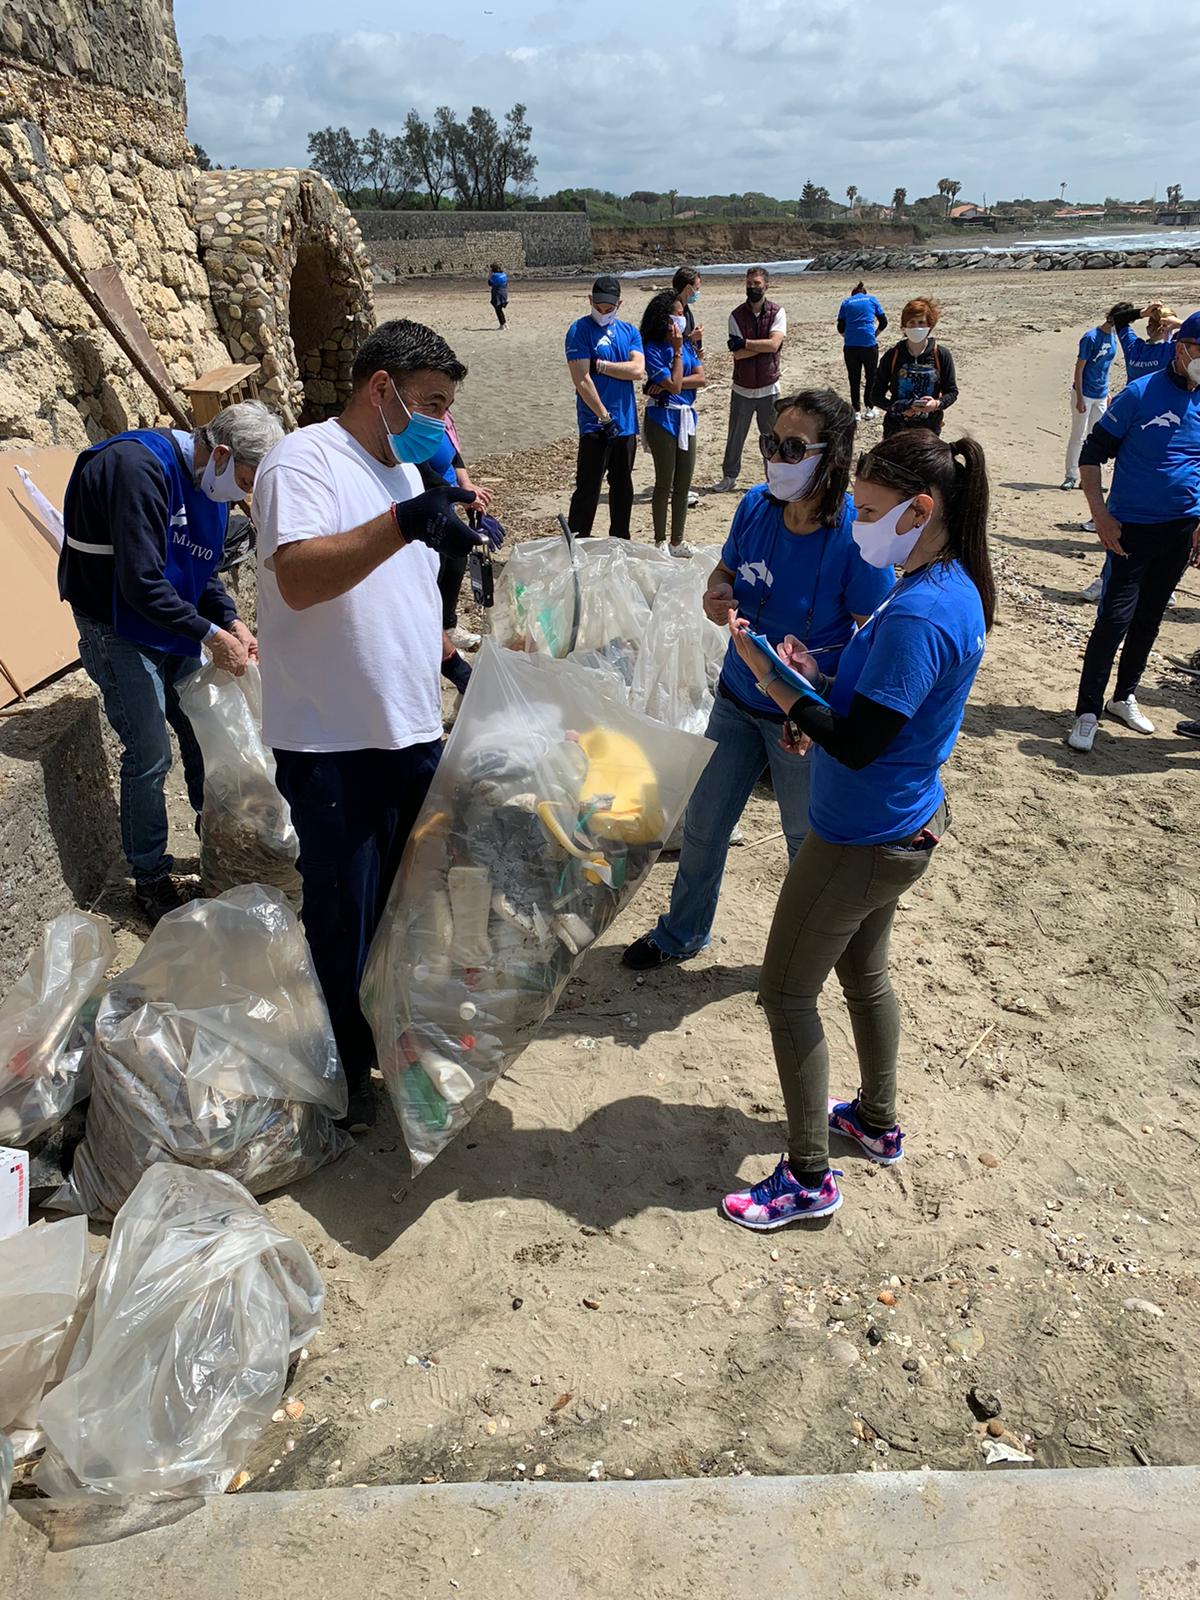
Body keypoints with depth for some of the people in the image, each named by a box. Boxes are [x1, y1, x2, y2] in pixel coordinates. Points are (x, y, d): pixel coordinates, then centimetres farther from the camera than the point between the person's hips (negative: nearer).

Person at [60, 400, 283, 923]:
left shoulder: (211, 484, 2)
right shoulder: (140, 467, -27)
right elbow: (142, 581, -30)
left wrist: (231, 621, -3)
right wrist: (210, 634, -24)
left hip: (174, 622, 8)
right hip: (119, 629, -8)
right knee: (150, 756, -7)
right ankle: (150, 880, 10)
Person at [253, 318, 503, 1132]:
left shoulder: (405, 468, 15)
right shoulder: (305, 461, -13)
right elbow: (298, 579, -31)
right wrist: (404, 522, -42)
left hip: (414, 730, 8)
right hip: (334, 742, -8)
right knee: (345, 918, 6)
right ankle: (347, 1072, 26)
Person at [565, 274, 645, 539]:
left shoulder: (629, 331, 10)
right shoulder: (580, 330, -5)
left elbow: (638, 370, -5)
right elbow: (582, 380, -14)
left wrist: (600, 364, -11)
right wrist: (604, 417, -15)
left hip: (626, 424, 6)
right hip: (594, 426, -6)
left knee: (623, 487, 14)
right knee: (588, 489, -5)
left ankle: (620, 542, 26)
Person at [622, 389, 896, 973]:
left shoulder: (855, 537, -24)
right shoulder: (755, 506, -8)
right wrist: (716, 597, -13)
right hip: (737, 698, 6)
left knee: (806, 840, 15)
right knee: (703, 823, 19)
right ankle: (681, 933, 45)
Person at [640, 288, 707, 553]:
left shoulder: (686, 344, 9)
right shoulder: (653, 349, -11)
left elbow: (701, 378, -2)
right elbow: (675, 386, -17)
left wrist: (668, 383, -13)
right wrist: (677, 351, -13)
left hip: (686, 417, 6)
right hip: (663, 419, -6)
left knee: (684, 483, 8)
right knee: (664, 483, 1)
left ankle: (676, 542, 18)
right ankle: (660, 542, 12)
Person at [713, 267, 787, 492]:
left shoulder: (777, 313, -3)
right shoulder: (736, 315, -2)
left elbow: (774, 344, -18)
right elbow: (738, 354, -12)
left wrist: (745, 343, -16)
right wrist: (763, 345, -15)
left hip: (768, 388, -1)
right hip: (742, 388, 1)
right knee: (735, 437, 9)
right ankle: (729, 477, 23)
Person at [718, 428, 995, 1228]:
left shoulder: (919, 615, -29)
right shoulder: (953, 588, 3)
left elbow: (856, 747, -27)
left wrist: (772, 678, -21)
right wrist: (819, 684, -5)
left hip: (863, 840, -10)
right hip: (904, 823, 10)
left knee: (788, 990, 4)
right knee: (863, 972, 26)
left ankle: (809, 1177, 18)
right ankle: (878, 1122, 45)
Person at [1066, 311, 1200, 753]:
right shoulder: (1141, 394, -10)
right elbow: (1093, 454, -8)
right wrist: (1100, 515, -14)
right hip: (1132, 529, -5)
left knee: (1149, 618, 14)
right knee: (1114, 619, -9)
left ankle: (1124, 697, 29)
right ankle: (1087, 712, 1)